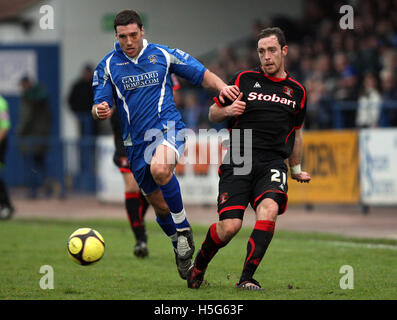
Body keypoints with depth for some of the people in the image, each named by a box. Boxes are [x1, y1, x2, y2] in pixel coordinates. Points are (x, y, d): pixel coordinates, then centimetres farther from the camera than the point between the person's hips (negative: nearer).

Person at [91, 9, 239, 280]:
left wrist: (222, 87, -12)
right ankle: (181, 250, 32)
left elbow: (203, 75, 8)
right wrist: (100, 112, -20)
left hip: (167, 127, -3)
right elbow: (101, 107, 5)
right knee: (160, 206, 8)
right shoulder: (107, 66, 5)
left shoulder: (164, 55, 3)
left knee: (160, 169, -35)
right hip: (136, 142, 3)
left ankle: (183, 228, -15)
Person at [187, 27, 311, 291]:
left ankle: (247, 278, -23)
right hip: (238, 163, -2)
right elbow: (213, 113, 14)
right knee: (229, 227, -14)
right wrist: (227, 110, -9)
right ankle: (198, 266, 16)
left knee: (269, 209, -29)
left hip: (273, 164, 2)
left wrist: (296, 169, 35)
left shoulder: (297, 91, 15)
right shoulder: (244, 80, 7)